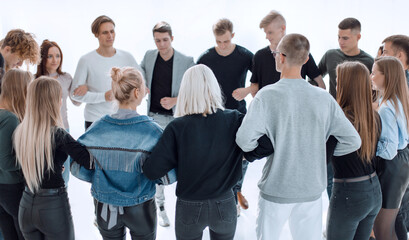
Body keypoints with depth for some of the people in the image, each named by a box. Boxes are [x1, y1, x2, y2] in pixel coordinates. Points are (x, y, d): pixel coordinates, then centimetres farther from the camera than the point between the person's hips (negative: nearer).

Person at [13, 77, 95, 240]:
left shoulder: (19, 132, -1)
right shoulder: (57, 135, -19)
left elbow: (23, 166, 10)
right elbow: (90, 161, -24)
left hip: (25, 206, 6)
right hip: (53, 206, -6)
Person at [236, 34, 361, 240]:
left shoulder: (267, 95, -15)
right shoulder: (324, 98, -5)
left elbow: (245, 139, -21)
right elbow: (353, 141, -4)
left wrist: (257, 150, 1)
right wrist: (320, 152, 9)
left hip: (276, 190, -3)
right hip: (312, 190, 3)